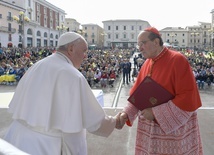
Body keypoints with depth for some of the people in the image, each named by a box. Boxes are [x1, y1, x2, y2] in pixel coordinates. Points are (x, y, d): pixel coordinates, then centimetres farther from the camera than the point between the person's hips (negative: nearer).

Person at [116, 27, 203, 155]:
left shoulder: (178, 60, -15)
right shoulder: (147, 64, 5)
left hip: (175, 130, -6)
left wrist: (156, 113, -21)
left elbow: (188, 99, -21)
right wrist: (126, 113, -10)